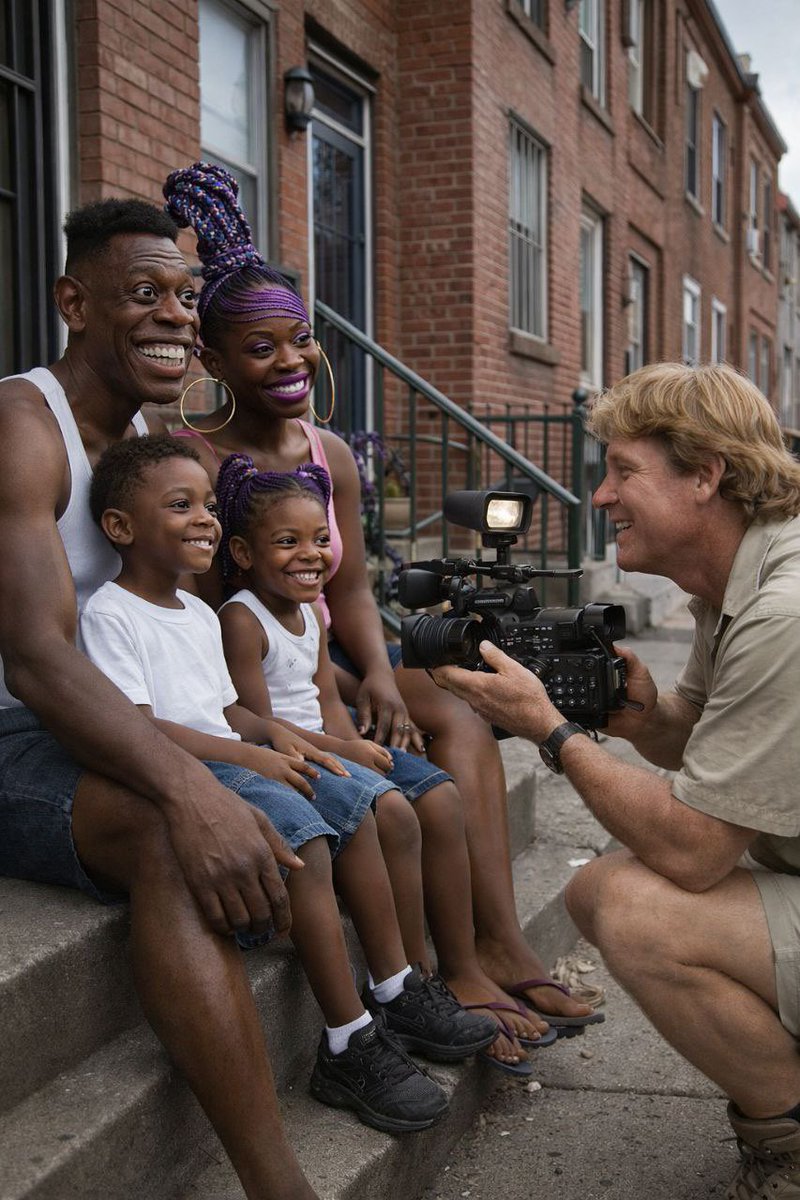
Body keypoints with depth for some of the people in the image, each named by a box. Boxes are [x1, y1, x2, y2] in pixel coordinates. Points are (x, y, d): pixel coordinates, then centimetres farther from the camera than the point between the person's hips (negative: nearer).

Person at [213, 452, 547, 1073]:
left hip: (326, 746, 9)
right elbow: (258, 721, -18)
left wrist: (359, 748, -8)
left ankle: (462, 969, 3)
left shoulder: (312, 613, 14)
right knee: (391, 812, -27)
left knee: (441, 798, -5)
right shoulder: (241, 619, -14)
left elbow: (328, 701, 13)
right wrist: (344, 752, -15)